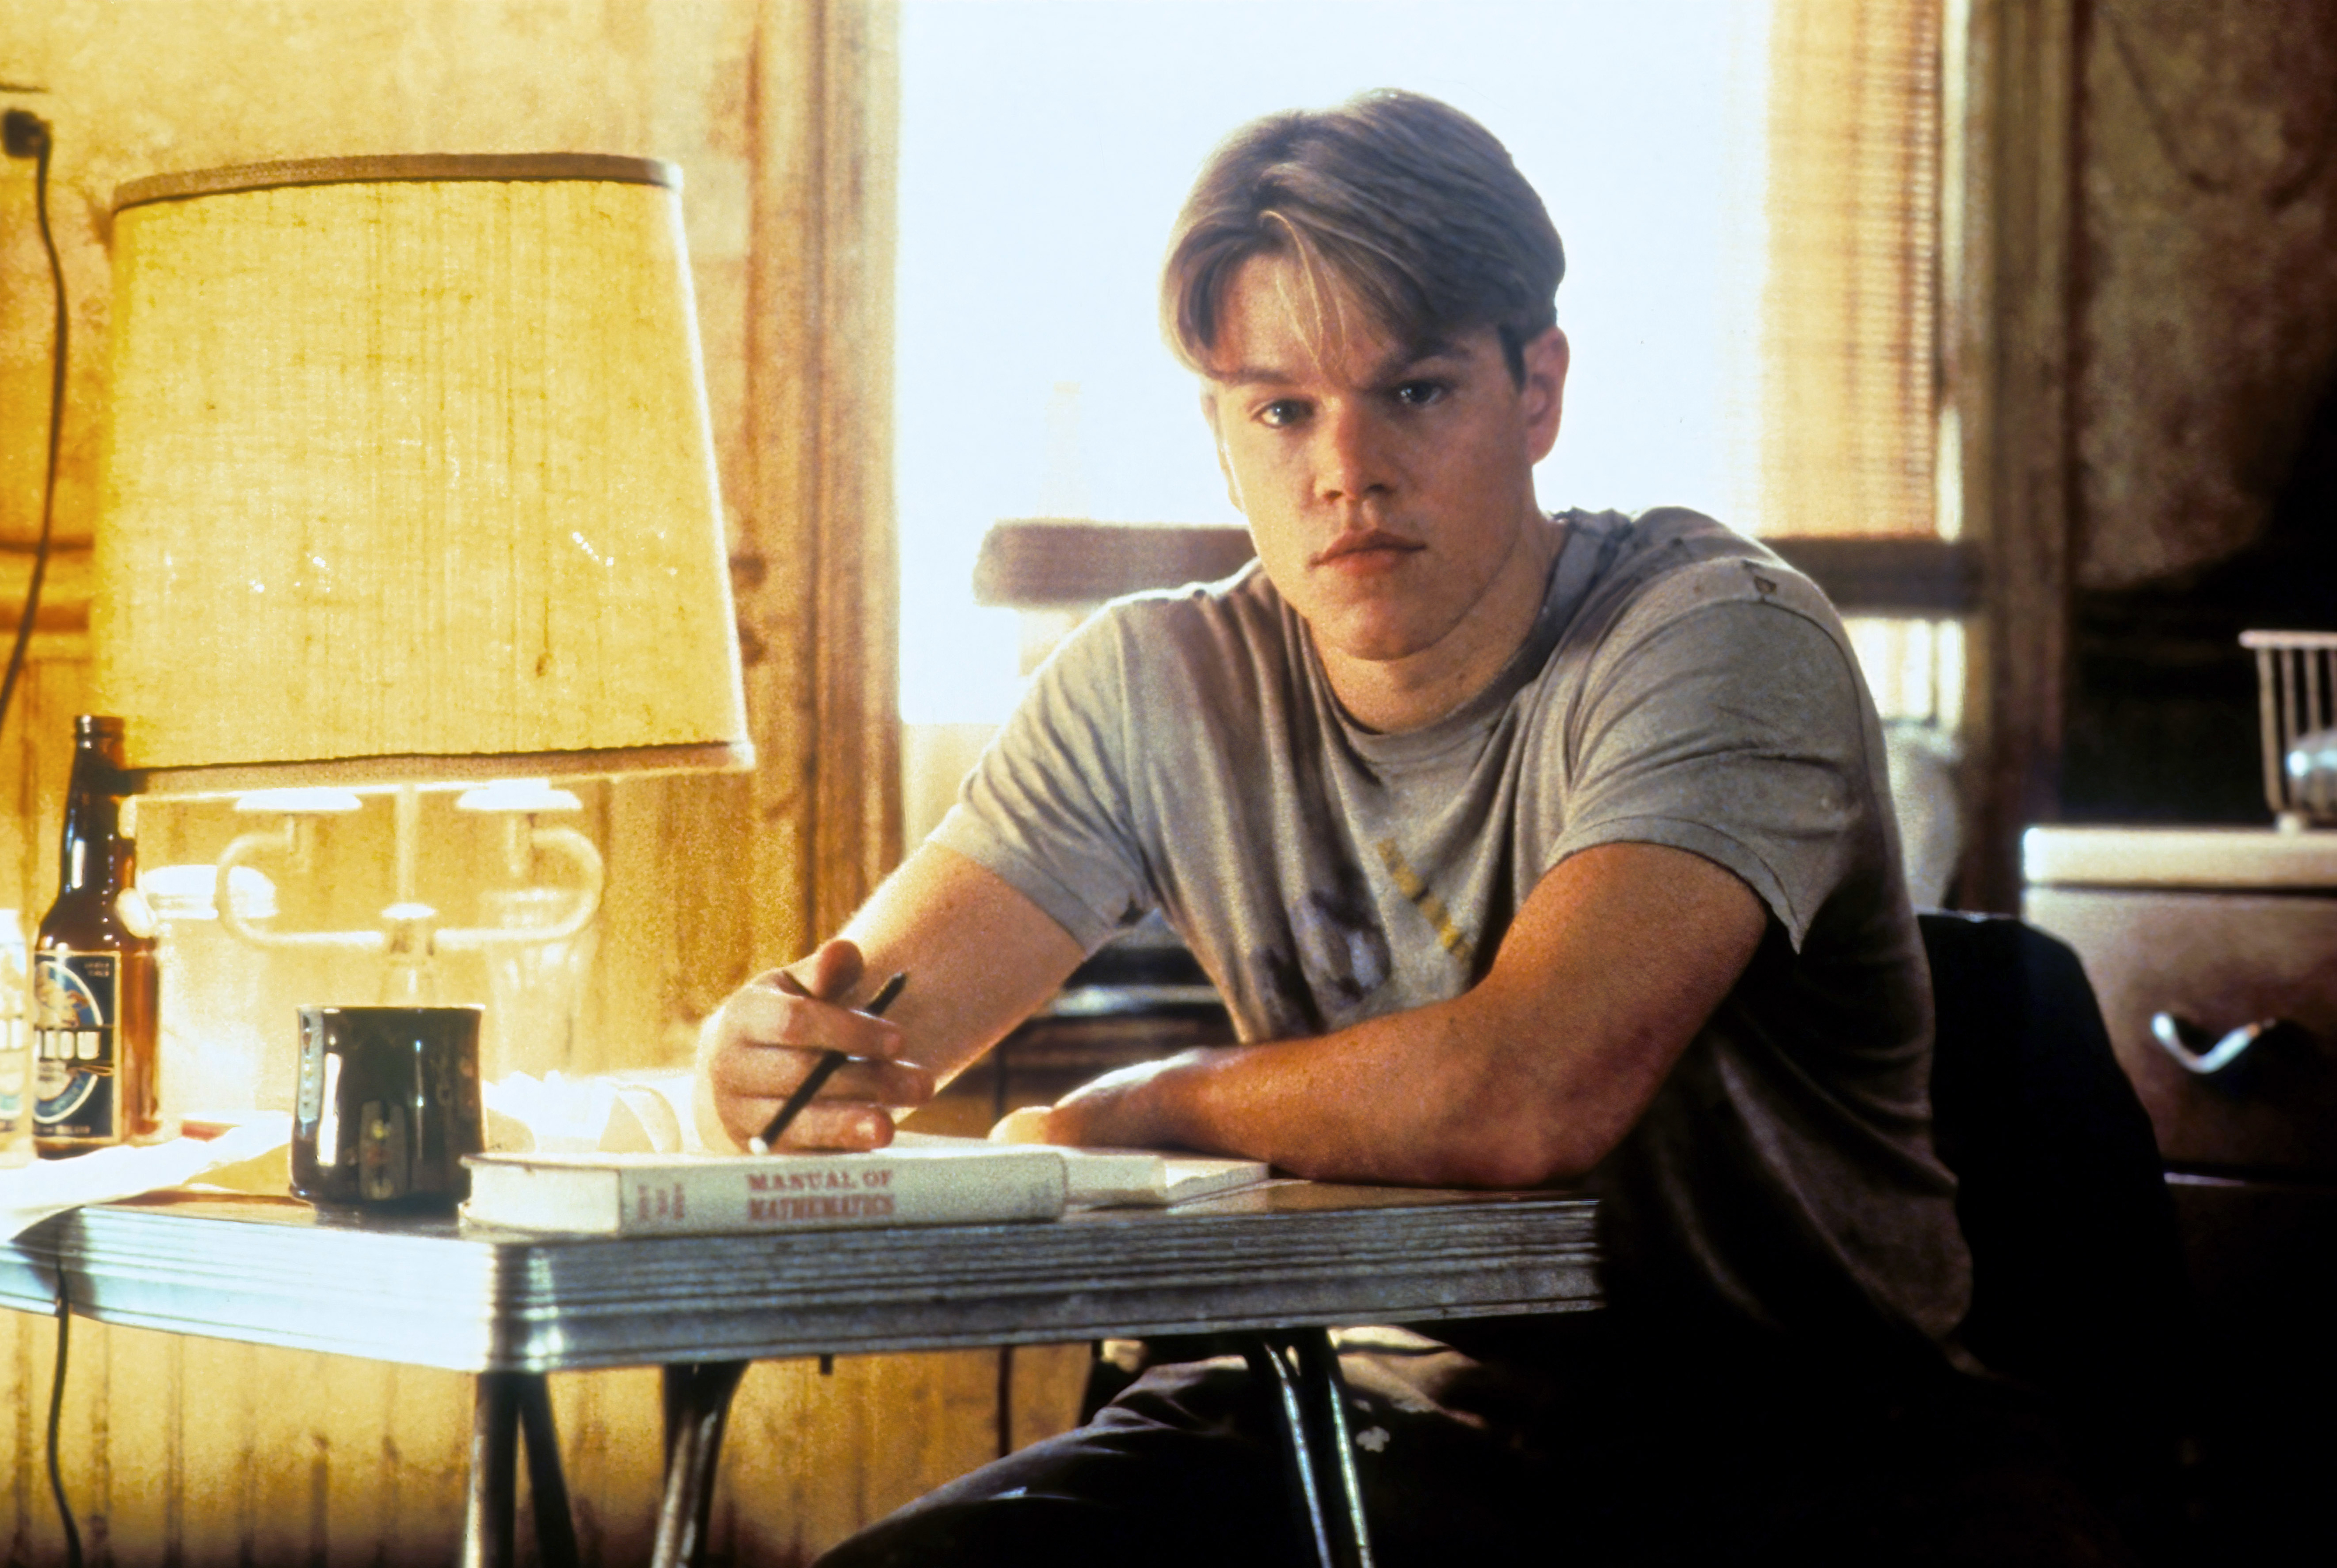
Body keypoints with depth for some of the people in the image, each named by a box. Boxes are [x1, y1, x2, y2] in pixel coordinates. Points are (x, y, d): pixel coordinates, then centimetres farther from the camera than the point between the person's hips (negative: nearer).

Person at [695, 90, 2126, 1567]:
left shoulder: (1724, 640, -14)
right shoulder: (1157, 691, 3)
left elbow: (1527, 1093, -28)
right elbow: (869, 1038, 0)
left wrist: (1140, 1105, -12)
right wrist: (776, 1056, -26)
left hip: (1796, 1434, -4)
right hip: (1392, 1407, 4)